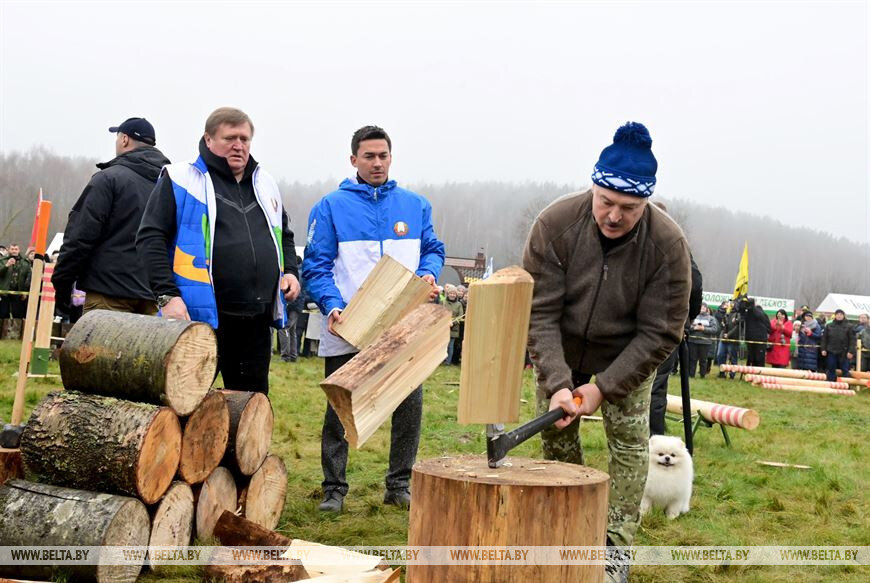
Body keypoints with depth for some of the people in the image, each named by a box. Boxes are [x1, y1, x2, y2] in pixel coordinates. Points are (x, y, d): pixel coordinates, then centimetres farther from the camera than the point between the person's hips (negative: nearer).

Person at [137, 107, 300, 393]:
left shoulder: (265, 183, 18)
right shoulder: (180, 180, -1)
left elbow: (284, 235, 30)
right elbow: (151, 238, -5)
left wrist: (290, 271, 11)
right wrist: (167, 295, -14)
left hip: (257, 321, 6)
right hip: (199, 316, -6)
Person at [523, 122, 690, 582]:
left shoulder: (668, 244, -29)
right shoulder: (555, 224, -29)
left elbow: (659, 333, -23)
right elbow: (538, 312, -27)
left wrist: (604, 387, -27)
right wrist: (556, 383, -36)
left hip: (627, 355, -1)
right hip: (559, 351, 1)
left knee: (629, 439, -5)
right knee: (555, 437, 5)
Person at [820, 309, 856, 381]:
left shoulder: (848, 326, 2)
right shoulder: (829, 326, 8)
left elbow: (852, 340, -2)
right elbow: (824, 338, 10)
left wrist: (851, 351, -10)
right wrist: (823, 349, 1)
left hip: (844, 353, -2)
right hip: (831, 352, 2)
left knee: (845, 370, 2)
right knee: (831, 370, 8)